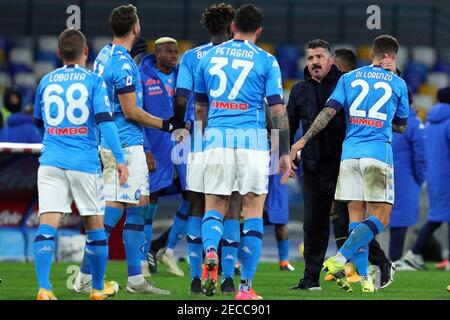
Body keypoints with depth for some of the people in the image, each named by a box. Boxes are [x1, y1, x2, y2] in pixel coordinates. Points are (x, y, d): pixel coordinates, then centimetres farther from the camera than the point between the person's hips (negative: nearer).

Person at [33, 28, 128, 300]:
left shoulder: (46, 81, 10)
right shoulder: (94, 81, -1)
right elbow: (104, 121, -11)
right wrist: (120, 159, -12)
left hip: (51, 161, 2)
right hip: (85, 163, -2)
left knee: (47, 225, -6)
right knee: (95, 226, 13)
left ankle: (44, 289, -20)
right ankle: (99, 288, 24)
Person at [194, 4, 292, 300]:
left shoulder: (209, 57, 11)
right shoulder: (266, 61, 1)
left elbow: (200, 108, 19)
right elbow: (278, 110, -2)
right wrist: (285, 153, 4)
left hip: (216, 139, 2)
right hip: (252, 141, -2)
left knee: (215, 207, 12)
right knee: (253, 212, 5)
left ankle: (210, 253, -21)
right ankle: (246, 286, 1)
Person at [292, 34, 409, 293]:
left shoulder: (349, 78, 10)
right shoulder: (398, 84, 6)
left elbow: (329, 112, 1)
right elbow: (401, 126, 16)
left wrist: (303, 140, 3)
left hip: (350, 154, 4)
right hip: (379, 153, -4)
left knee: (356, 217, 6)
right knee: (380, 217, -2)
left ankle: (364, 277, 1)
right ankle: (339, 260, -19)